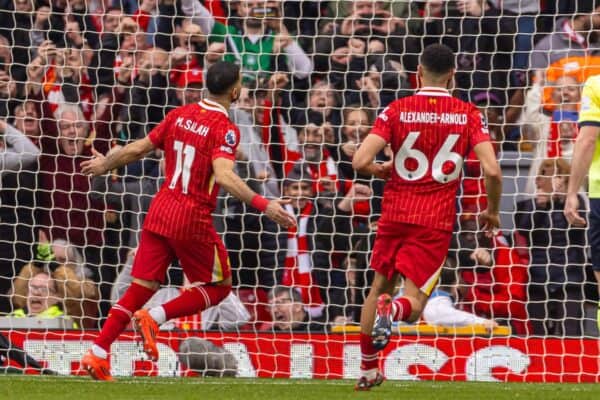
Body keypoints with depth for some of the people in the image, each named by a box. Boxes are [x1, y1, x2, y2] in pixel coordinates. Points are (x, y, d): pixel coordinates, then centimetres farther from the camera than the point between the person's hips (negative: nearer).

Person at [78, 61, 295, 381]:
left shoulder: (180, 114, 7)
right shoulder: (225, 129, -12)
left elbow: (138, 149, 13)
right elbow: (224, 176, -28)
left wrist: (104, 164, 30)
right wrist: (263, 205, -32)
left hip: (160, 211, 6)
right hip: (192, 220, -6)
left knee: (141, 288, 10)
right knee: (219, 286, 11)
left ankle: (97, 355, 3)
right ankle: (155, 318, -7)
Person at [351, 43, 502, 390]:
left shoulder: (396, 111, -2)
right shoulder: (469, 115, -2)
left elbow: (360, 162, -11)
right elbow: (492, 170, -10)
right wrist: (492, 211, 7)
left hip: (395, 214, 1)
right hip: (437, 220, -1)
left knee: (380, 288, 21)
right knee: (413, 303, 3)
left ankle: (367, 370, 25)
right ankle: (391, 310, -34)